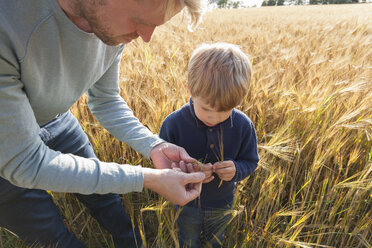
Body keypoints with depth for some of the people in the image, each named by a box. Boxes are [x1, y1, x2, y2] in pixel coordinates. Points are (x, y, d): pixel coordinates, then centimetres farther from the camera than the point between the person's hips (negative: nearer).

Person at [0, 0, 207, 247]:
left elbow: (106, 101, -7)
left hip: (56, 121, 4)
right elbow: (26, 162, -35)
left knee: (104, 196, 17)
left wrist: (154, 146, -22)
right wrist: (147, 179, -37)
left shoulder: (113, 23, -21)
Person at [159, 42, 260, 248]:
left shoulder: (243, 125, -21)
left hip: (222, 205, 2)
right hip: (186, 205, -1)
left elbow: (250, 161, -7)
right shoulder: (173, 124, -27)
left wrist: (236, 170, -30)